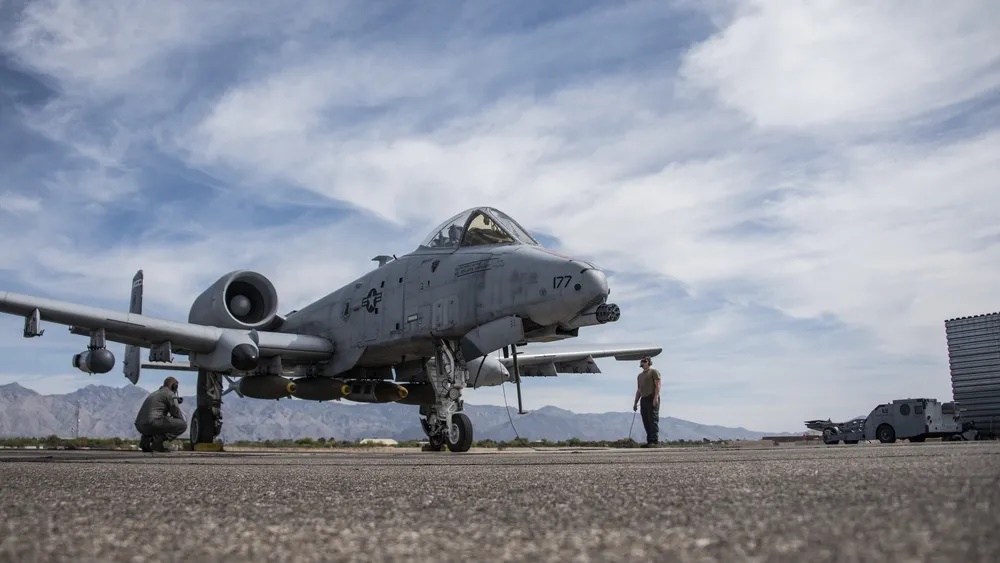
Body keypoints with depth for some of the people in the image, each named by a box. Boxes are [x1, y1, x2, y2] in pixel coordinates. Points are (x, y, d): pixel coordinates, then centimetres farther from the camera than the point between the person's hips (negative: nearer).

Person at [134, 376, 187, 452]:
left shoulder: (154, 394, 31)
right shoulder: (170, 395, 4)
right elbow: (178, 415, 2)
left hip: (140, 427, 8)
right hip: (152, 424, -8)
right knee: (183, 424, -4)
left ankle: (146, 439, 11)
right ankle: (158, 442, -12)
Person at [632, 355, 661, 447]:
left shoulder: (654, 372, 4)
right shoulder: (640, 376, 26)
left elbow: (658, 385, -7)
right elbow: (638, 390, 26)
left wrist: (656, 397, -19)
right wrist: (635, 402, 19)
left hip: (652, 399, -8)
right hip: (643, 399, 8)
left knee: (653, 420, -12)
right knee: (646, 422, 4)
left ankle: (654, 441, -16)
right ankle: (649, 441, 6)